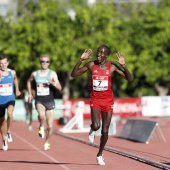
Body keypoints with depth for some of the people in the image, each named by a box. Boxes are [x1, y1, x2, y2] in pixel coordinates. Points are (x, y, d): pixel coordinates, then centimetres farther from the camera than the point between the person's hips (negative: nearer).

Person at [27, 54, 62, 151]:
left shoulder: (52, 74, -3)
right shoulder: (35, 74, 3)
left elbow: (59, 88, -11)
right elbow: (29, 81, 26)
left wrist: (53, 83, -30)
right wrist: (30, 94, 20)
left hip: (49, 101, 0)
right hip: (39, 100, 0)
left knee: (50, 126, 4)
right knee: (41, 115, -35)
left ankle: (47, 142, 27)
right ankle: (41, 127, -3)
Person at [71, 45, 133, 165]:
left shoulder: (112, 67, -5)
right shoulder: (91, 65, -3)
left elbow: (129, 79, -8)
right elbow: (74, 74, -5)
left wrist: (124, 65, -24)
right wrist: (81, 60, -16)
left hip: (108, 101, 0)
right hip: (95, 100, 0)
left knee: (105, 130, 2)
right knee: (96, 126, -22)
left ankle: (100, 154, 23)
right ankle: (92, 131, 17)